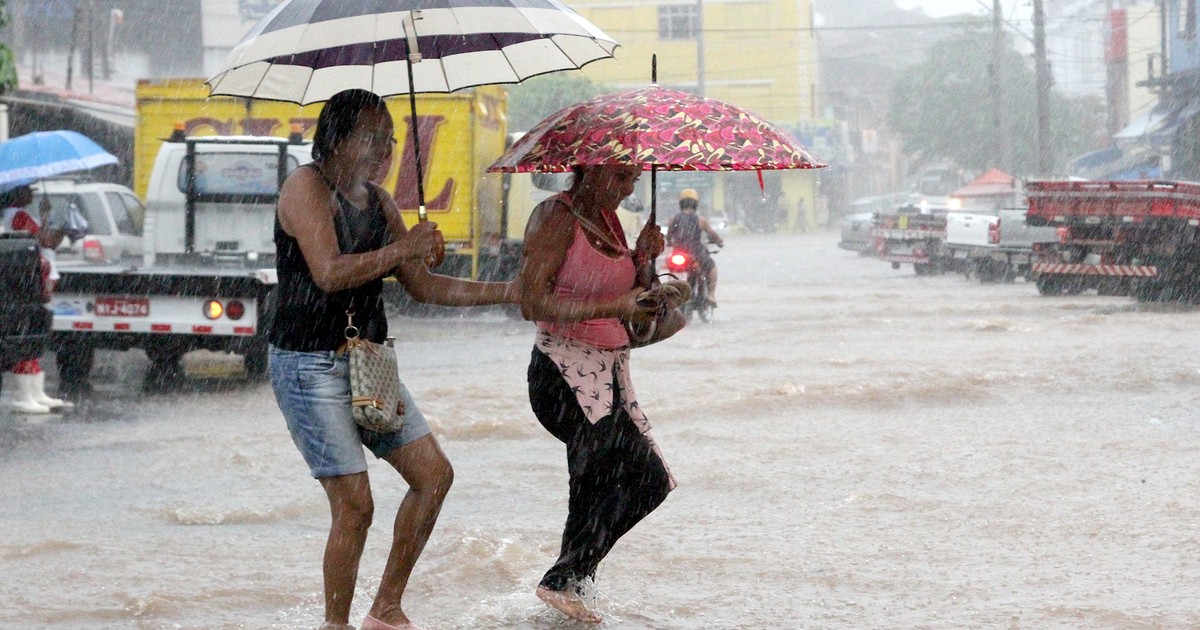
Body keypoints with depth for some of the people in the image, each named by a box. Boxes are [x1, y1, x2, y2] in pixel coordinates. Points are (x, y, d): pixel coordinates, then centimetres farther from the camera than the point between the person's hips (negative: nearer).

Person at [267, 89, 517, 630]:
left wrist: (511, 292, 10)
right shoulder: (306, 186, -11)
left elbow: (424, 286, 16)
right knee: (355, 505, -12)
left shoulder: (377, 200, 13)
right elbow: (330, 273, -24)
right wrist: (402, 247, -15)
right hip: (309, 364, -9)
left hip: (366, 361, 9)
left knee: (433, 474, 4)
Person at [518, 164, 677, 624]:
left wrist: (640, 258, 1)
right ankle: (562, 581, -7)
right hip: (564, 375, -9)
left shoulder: (607, 219, 14)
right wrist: (613, 306, -25)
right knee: (646, 478, -14)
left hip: (609, 375, 9)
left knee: (596, 490, 11)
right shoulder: (555, 217, -10)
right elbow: (533, 302, -19)